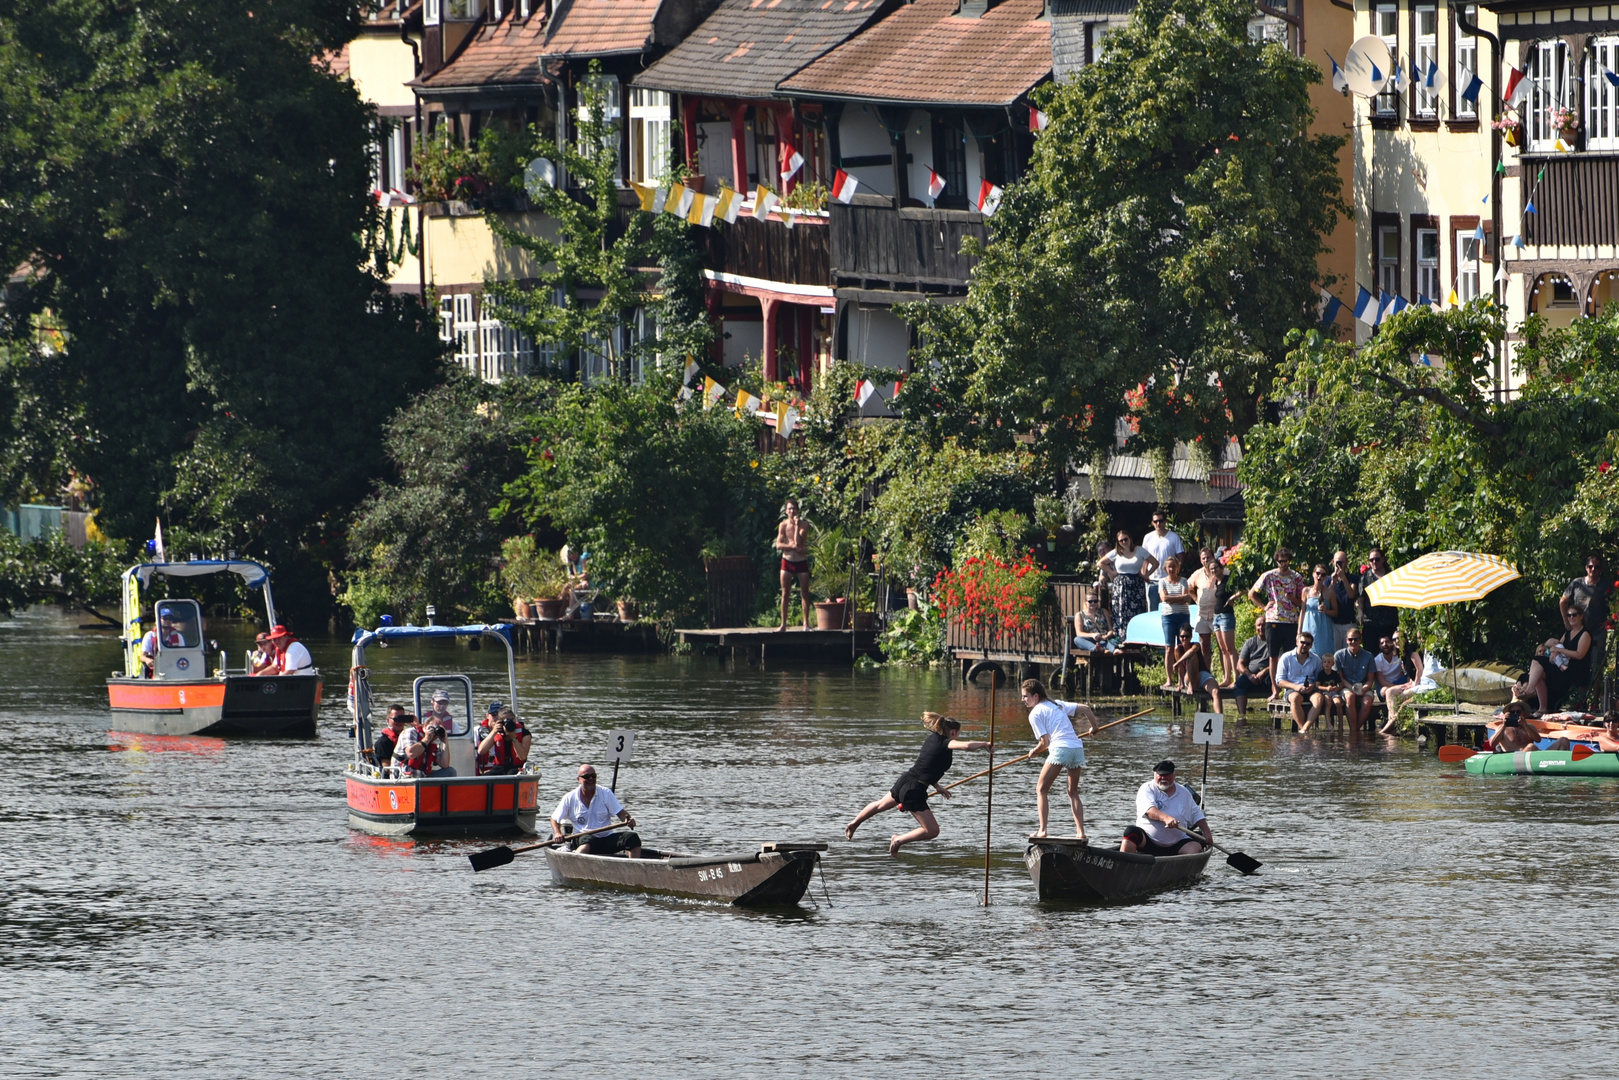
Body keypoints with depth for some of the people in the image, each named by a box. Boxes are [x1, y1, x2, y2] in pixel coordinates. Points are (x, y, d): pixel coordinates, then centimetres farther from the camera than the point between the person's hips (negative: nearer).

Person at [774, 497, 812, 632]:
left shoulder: (803, 525, -4)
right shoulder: (783, 525, 1)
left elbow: (798, 542, -17)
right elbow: (778, 545, -6)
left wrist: (796, 525, -15)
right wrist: (793, 546, -18)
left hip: (802, 561, -1)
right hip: (787, 561, 1)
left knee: (805, 593, 0)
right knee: (785, 594, 1)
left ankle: (806, 623, 4)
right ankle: (783, 624, 5)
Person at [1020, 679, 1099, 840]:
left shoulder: (1035, 713, 4)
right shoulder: (1058, 704, 23)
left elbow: (1045, 742, -3)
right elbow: (1085, 708, 21)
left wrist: (1034, 752, 17)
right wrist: (1093, 727, 36)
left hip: (1060, 748, -7)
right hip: (1078, 748, 7)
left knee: (1041, 789, 3)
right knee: (1073, 792, 19)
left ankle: (1042, 830, -10)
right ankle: (1080, 831, 8)